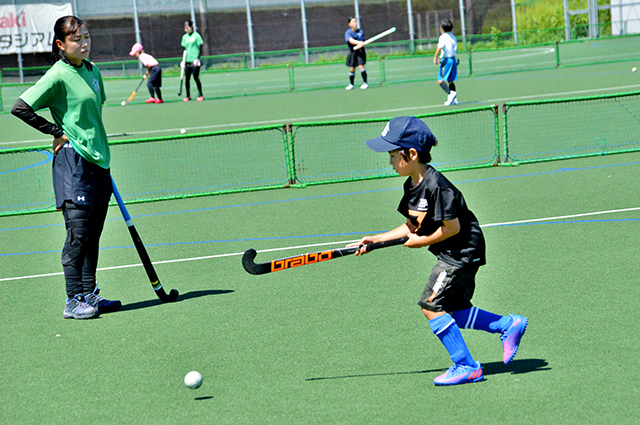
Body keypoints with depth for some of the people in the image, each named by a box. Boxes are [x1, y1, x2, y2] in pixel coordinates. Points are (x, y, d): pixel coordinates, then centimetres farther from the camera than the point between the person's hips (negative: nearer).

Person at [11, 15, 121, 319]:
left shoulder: (92, 71, 12)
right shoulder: (58, 75, -10)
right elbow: (20, 108, -14)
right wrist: (58, 133, -9)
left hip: (98, 161, 7)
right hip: (73, 161, -7)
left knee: (92, 234, 10)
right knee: (78, 234, -8)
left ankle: (89, 294, 16)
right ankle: (73, 301, -4)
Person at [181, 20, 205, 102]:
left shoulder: (196, 35, -4)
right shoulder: (184, 37, 13)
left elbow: (200, 48, -6)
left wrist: (197, 58, -16)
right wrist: (183, 60, 11)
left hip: (194, 61, -6)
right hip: (187, 61, 6)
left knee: (196, 77, -9)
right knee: (187, 78, 3)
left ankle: (200, 95, -1)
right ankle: (188, 96, 11)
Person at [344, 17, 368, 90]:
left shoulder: (360, 31, 1)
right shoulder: (348, 32, -5)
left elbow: (362, 41, -7)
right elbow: (351, 40, -22)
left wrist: (359, 46, -30)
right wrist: (359, 42, -37)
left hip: (360, 51, -1)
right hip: (352, 52, 1)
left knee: (361, 66, -13)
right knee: (352, 69, 5)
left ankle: (365, 83, -8)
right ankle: (351, 84, 21)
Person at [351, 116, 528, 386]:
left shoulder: (436, 186, -24)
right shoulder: (412, 186, 6)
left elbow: (452, 227, -22)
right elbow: (413, 227, 13)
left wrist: (423, 241, -10)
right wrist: (376, 240, 8)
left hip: (462, 251, -10)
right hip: (453, 254, 10)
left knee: (431, 305, -11)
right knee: (455, 311, 11)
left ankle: (466, 366, -6)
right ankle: (510, 325, 21)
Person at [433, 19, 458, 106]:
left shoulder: (443, 37, -9)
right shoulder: (453, 37, 14)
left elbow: (440, 47, -23)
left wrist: (435, 57, -24)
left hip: (446, 59, -8)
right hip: (453, 59, 8)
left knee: (440, 80, -9)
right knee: (450, 81, 13)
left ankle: (450, 93, -26)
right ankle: (454, 99, 9)